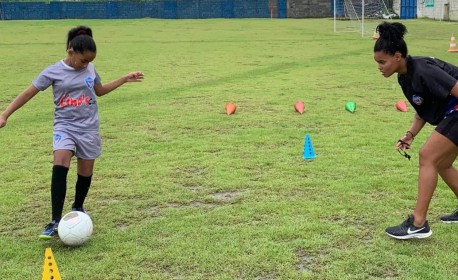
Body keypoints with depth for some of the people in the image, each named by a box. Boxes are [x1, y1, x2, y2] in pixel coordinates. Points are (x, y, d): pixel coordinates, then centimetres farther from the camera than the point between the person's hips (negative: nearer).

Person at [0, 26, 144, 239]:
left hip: (88, 128, 3)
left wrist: (125, 79, 17)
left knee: (85, 172, 7)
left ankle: (77, 208, 34)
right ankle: (55, 221, -21)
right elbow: (28, 93, -5)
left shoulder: (90, 69, 3)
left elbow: (99, 90, 22)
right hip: (64, 126, -3)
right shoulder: (53, 72, -8)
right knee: (60, 165, -24)